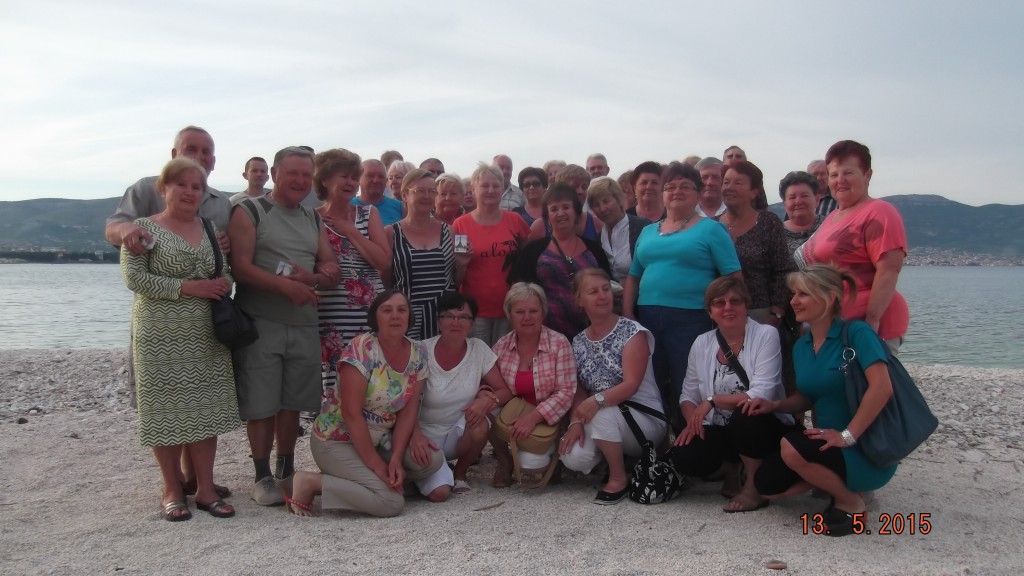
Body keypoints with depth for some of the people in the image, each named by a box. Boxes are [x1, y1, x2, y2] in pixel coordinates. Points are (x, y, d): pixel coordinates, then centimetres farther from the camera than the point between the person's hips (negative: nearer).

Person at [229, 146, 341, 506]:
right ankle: (262, 477, 12)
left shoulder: (313, 219, 16)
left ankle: (287, 470, 24)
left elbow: (333, 270, 11)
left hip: (304, 324, 5)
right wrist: (286, 285, -21)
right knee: (261, 405, 0)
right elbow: (241, 268, -12)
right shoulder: (249, 212, -1)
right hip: (260, 324, -5)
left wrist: (313, 278, -11)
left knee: (293, 402, 11)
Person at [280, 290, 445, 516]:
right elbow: (351, 414, -23)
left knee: (432, 461, -14)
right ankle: (309, 483, -7)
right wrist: (377, 466, -21)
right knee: (392, 503, -21)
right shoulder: (362, 349, -22)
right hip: (337, 440, -6)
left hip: (380, 440, 7)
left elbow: (408, 412, -4)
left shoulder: (418, 353, -4)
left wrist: (395, 460, -16)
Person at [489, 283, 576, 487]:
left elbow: (566, 392, -15)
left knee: (530, 462, -27)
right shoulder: (501, 347, -1)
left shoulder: (559, 344, -11)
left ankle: (549, 453, 12)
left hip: (547, 421, -3)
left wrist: (534, 417, -25)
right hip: (513, 419, 3)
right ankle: (504, 459, 4)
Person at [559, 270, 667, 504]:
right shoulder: (579, 342, 6)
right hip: (605, 420, 5)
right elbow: (578, 390, 3)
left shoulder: (633, 332, -11)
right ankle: (615, 456, 10)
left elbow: (631, 385, -21)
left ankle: (619, 478, -11)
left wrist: (597, 401, -37)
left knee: (602, 414, -36)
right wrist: (575, 422, -16)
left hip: (645, 419, -4)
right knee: (572, 457, -23)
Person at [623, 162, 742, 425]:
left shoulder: (711, 229, 2)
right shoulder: (647, 232, 17)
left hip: (692, 320, -5)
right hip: (647, 319, 5)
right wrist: (628, 315, 5)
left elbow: (733, 277, -4)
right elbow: (633, 276, 17)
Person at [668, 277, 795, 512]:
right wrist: (693, 421, -12)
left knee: (744, 413, -36)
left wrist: (713, 400, -18)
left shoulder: (766, 335, -12)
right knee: (684, 456, -22)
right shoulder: (701, 343, 2)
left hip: (766, 429, -4)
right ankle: (730, 469, 14)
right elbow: (688, 395, 8)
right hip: (722, 431, 4)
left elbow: (762, 394, -22)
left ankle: (755, 487, -10)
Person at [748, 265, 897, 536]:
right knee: (766, 484, -6)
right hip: (829, 443, 7)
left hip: (868, 450, -7)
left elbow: (882, 388, -26)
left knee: (793, 448, -31)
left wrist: (847, 435, -25)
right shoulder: (801, 346, 6)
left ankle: (851, 503, -5)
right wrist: (775, 405, -3)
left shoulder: (857, 332, -16)